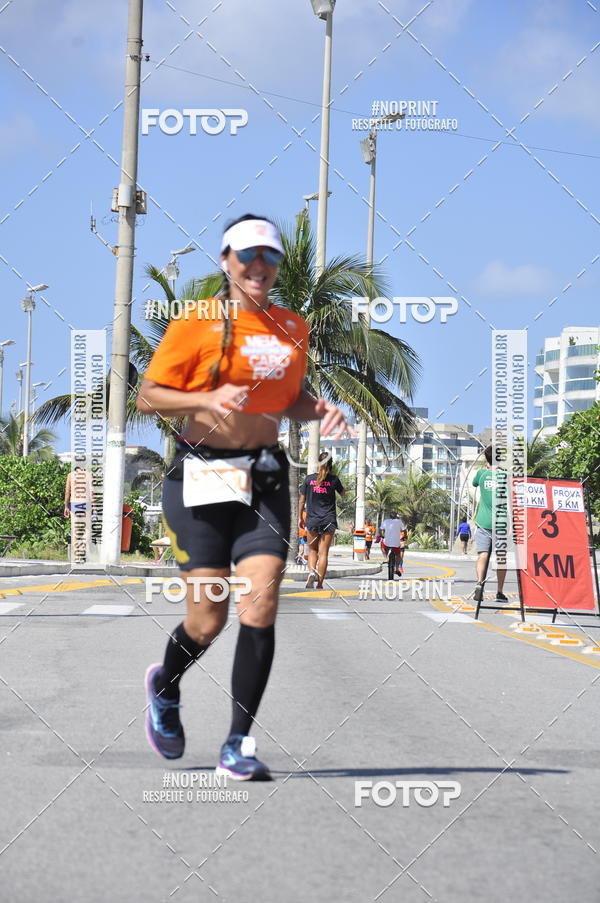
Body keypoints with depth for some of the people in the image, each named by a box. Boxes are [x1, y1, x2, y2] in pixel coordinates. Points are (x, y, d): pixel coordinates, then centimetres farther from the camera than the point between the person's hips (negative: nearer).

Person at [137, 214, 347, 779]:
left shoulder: (292, 327, 12)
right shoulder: (197, 323, -4)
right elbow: (148, 397, -3)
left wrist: (320, 410, 3)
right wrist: (208, 398, -19)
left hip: (265, 478, 4)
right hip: (202, 477, -4)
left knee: (261, 603, -10)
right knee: (208, 620, -3)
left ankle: (239, 745, -2)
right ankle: (165, 686, 32)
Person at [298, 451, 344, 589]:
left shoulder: (309, 478, -2)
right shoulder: (334, 479, -4)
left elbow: (302, 501, 3)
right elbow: (343, 494, 15)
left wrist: (300, 518, 14)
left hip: (312, 520, 0)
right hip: (329, 520, 0)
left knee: (312, 550, 15)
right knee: (324, 552, 2)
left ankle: (312, 572, -11)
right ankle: (320, 582, 0)